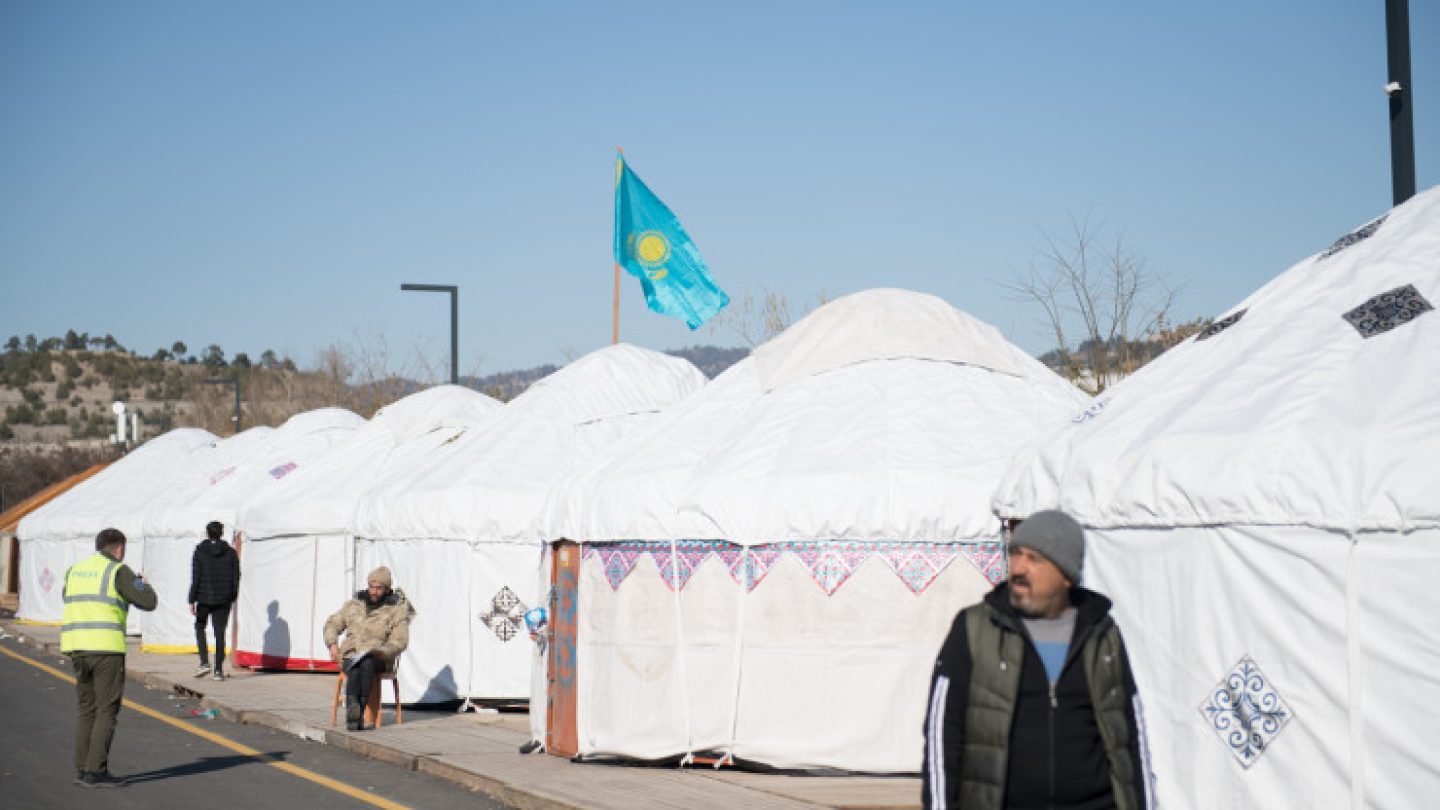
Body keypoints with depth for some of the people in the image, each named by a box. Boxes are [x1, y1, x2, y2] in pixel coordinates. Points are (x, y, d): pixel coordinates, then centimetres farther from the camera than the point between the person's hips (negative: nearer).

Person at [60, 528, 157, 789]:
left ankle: (82, 769, 14)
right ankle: (96, 772, -6)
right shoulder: (118, 571, -4)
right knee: (107, 710, -2)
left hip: (76, 647, 7)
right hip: (106, 647, -7)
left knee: (86, 708, 14)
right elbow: (147, 602, -6)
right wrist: (143, 585, 16)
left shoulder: (75, 570, 16)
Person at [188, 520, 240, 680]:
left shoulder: (200, 552, -6)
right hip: (224, 600, 2)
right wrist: (233, 598, 13)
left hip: (204, 598, -2)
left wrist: (192, 600, -6)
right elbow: (236, 578, 3)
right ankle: (218, 670, 3)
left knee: (200, 626, 17)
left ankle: (205, 662, 2)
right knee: (220, 632, 5)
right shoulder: (230, 553, 1)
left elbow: (196, 578, -9)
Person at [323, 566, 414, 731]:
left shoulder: (396, 611, 2)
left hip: (378, 658, -2)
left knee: (367, 664, -38)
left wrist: (380, 652, -23)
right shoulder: (354, 605, 13)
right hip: (350, 654, 2)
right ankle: (352, 709, -54)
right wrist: (333, 644, 0)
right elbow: (333, 624, 19)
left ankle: (359, 712, -43)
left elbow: (399, 641, -5)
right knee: (354, 671, -34)